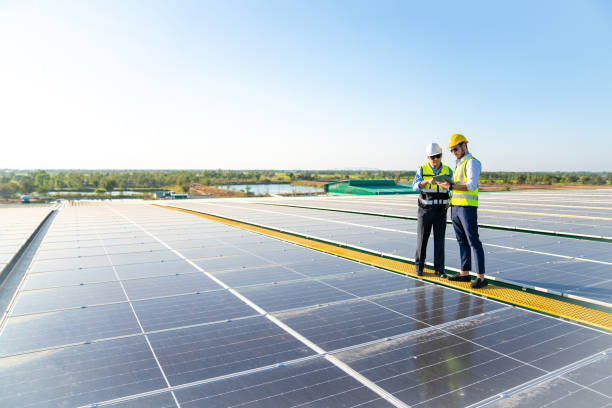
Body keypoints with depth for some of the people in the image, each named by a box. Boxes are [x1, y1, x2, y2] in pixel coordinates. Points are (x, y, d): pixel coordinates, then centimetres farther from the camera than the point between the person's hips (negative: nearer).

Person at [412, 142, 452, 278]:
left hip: (440, 210, 1)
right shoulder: (422, 170, -4)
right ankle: (419, 266, 16)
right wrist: (428, 180, -36)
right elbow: (416, 186, -18)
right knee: (422, 238, 1)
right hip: (425, 209, -1)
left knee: (439, 239, 0)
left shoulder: (448, 171, 3)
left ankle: (439, 269, 8)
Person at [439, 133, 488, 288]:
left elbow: (471, 186, -20)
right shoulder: (459, 164, 20)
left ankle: (481, 277, -5)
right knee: (462, 241, 11)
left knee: (473, 242, -8)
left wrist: (451, 186, -25)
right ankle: (464, 273, 18)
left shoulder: (472, 162, -9)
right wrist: (450, 201, 18)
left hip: (468, 207, -9)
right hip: (455, 208, 9)